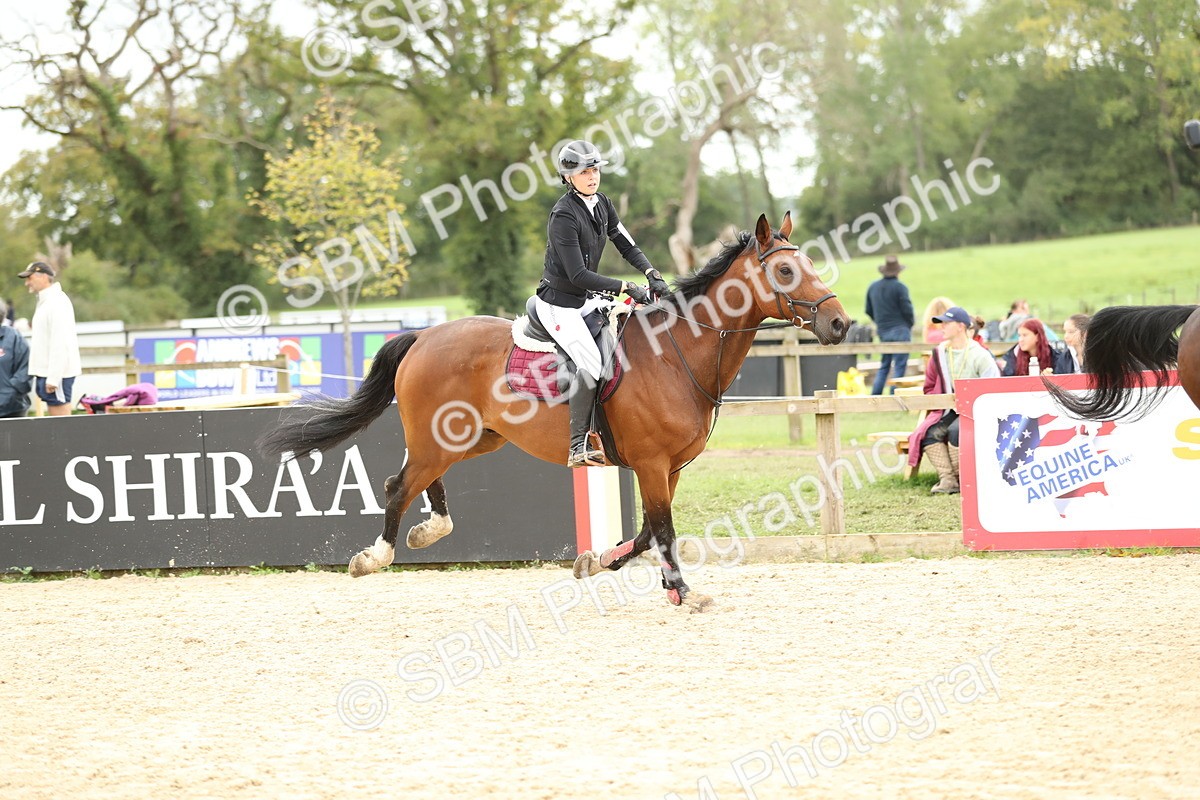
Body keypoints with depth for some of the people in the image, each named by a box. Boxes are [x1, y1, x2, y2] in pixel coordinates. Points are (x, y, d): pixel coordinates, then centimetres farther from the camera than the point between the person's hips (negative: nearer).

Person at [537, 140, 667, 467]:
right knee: (591, 363, -23)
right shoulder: (564, 216, -22)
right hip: (558, 302, -9)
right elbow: (579, 275, -24)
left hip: (585, 299, 9)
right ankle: (578, 449, -21)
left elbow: (627, 246, 12)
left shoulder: (602, 205, 4)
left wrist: (652, 274, -5)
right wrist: (627, 287, -24)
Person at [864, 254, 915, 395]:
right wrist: (909, 326, 7)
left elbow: (869, 311, 14)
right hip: (900, 331, -6)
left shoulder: (873, 287, 9)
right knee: (899, 366, -3)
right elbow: (907, 310, -11)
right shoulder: (899, 287, -10)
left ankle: (875, 395, 9)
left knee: (884, 365, 16)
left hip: (883, 332, 6)